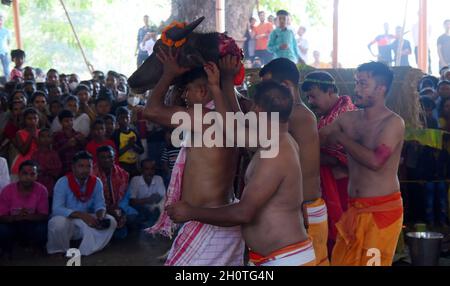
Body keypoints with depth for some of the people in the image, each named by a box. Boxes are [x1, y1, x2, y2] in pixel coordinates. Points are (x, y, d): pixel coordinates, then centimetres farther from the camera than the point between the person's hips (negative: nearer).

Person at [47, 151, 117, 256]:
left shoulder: (96, 182, -3)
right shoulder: (63, 182, -16)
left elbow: (100, 204, -2)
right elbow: (57, 209, -25)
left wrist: (101, 216, -27)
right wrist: (82, 215, -36)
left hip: (85, 222, 4)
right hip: (65, 220, -4)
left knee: (111, 222, -15)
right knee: (58, 223, -37)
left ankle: (83, 254, -11)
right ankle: (59, 252, -5)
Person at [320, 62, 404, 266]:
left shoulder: (393, 123, -10)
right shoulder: (348, 119, 8)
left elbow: (375, 160, -22)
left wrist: (341, 137, -12)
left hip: (382, 209, -6)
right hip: (354, 209, 6)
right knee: (341, 260, 7)